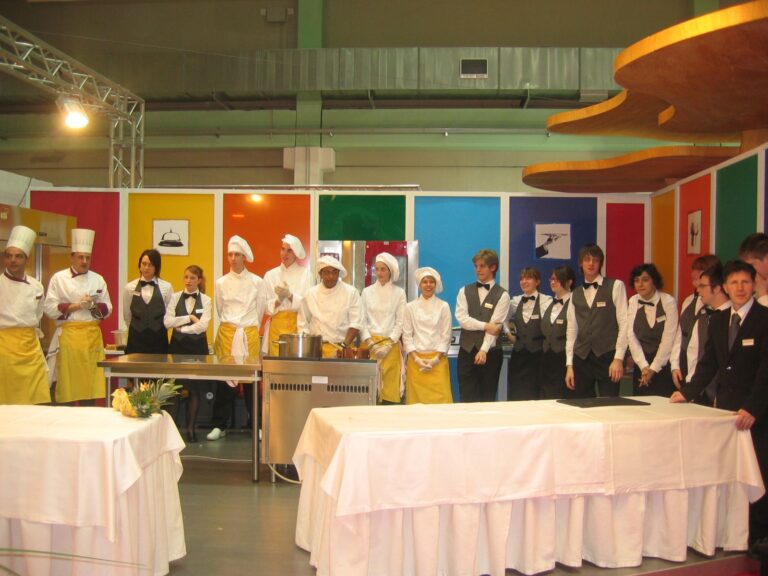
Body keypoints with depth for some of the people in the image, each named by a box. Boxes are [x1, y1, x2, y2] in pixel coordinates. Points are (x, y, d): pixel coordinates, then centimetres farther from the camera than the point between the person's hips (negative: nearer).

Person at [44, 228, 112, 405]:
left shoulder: (98, 279, 10)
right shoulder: (58, 278, 1)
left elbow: (107, 308, 10)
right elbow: (50, 309, -5)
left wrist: (94, 306, -9)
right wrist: (75, 306, -13)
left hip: (93, 335, 3)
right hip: (68, 334, -3)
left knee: (91, 382, 5)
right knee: (68, 384, -2)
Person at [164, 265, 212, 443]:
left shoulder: (205, 300, 0)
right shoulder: (175, 297, 5)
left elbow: (203, 325, -13)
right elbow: (167, 322, -7)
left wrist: (181, 328, -10)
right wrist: (189, 317, -12)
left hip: (197, 345, -1)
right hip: (177, 345, 1)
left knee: (194, 388, 4)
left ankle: (191, 428, 13)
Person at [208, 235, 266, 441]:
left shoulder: (257, 282, 2)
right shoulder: (221, 283, 5)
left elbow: (260, 310, 8)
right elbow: (220, 310, 15)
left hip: (249, 334, -1)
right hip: (227, 333, 1)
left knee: (251, 378, 2)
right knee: (224, 377, 1)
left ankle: (257, 425, 13)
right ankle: (220, 425, 11)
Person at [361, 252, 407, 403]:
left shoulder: (399, 293, 4)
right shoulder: (367, 292, 8)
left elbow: (400, 322, 1)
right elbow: (362, 320, 4)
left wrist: (388, 345, -9)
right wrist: (371, 344, -7)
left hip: (391, 344, -1)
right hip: (369, 343, 1)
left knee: (390, 388, -3)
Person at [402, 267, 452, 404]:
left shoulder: (443, 306, 4)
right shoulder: (410, 307, 5)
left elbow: (446, 335, 2)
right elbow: (407, 335, 2)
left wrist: (436, 359, -8)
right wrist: (416, 358, -8)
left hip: (437, 359, 0)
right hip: (416, 359, 1)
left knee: (440, 398, -5)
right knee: (417, 399, 0)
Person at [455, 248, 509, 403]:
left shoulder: (502, 295, -1)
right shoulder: (465, 291, 7)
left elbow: (495, 325, -12)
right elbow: (462, 318, -6)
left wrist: (483, 350, -22)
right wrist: (485, 325, -15)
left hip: (490, 352, -2)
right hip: (467, 351, 2)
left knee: (488, 399, 5)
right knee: (467, 399, 2)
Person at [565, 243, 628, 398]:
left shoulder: (616, 286, 2)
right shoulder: (575, 294, 14)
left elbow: (624, 324, -4)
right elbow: (571, 331, 12)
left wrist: (618, 358, -11)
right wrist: (569, 365, 6)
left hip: (607, 357, -4)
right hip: (581, 358, 4)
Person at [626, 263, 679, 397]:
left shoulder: (668, 302, -9)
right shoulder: (633, 302, 2)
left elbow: (668, 340, -12)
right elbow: (631, 336, -2)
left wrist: (653, 369, -12)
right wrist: (644, 367, -10)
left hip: (663, 365, -3)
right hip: (641, 365, 3)